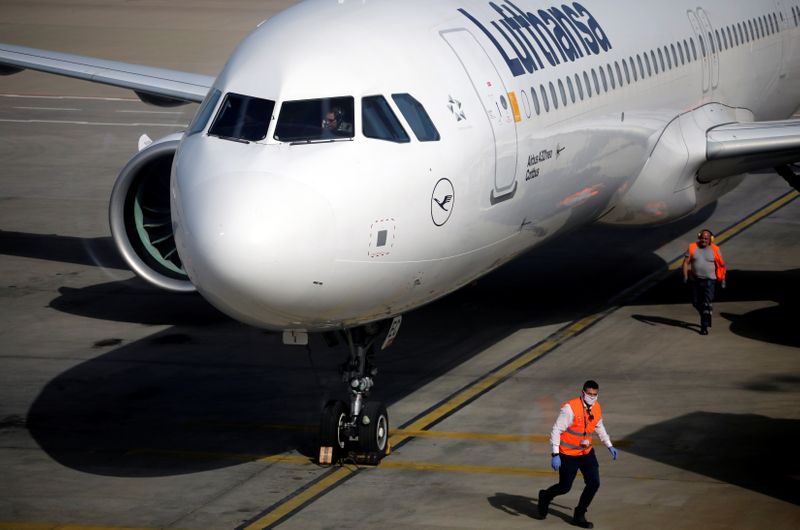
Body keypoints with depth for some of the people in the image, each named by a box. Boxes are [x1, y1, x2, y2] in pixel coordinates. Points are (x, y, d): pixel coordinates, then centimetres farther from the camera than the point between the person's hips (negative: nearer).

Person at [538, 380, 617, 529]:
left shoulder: (596, 408, -1)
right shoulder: (570, 408, -24)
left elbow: (599, 427, 19)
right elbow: (556, 430, -22)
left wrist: (609, 445, 13)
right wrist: (555, 454, -27)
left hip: (587, 452, 6)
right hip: (568, 455, -6)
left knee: (594, 483, -4)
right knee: (565, 487, 4)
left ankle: (579, 516, 13)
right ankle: (545, 497, 38)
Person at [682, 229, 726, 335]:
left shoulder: (714, 250, -4)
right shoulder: (693, 248, -1)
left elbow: (721, 265, 4)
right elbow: (686, 262, -3)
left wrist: (722, 279, 4)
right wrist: (685, 275, -15)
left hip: (709, 281, -3)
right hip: (695, 280, 3)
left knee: (707, 304, -11)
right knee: (696, 303, 12)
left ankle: (704, 326, -8)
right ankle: (706, 316, 39)